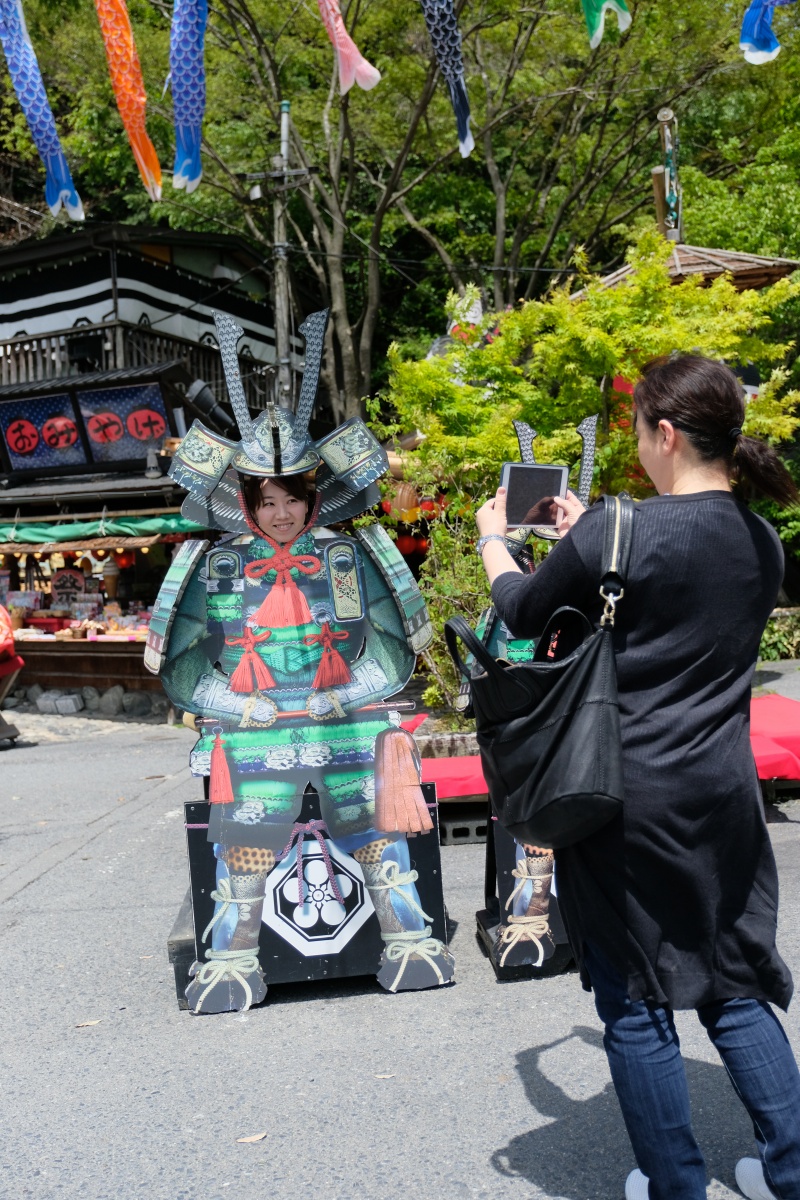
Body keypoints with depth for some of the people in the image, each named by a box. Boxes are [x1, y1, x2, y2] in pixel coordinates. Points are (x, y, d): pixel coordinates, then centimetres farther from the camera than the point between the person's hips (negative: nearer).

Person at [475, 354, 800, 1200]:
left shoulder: (619, 532, -17)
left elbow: (522, 613, -2)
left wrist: (492, 539, 17)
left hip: (631, 797, -6)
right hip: (725, 792, 7)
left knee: (635, 998, 11)